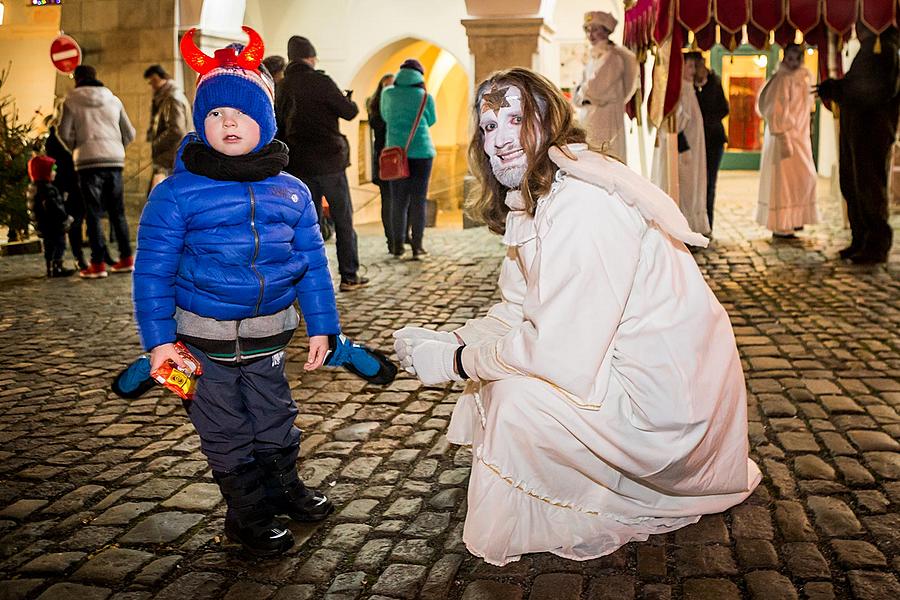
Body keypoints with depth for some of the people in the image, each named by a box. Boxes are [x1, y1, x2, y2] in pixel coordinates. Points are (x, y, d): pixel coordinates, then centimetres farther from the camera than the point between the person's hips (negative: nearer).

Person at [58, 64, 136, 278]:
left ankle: (98, 263, -3)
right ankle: (126, 259, 12)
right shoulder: (113, 100, 12)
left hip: (88, 162, -3)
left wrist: (76, 149, 14)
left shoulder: (71, 101, 2)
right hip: (115, 160, 3)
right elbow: (129, 133, 10)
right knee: (118, 212, 11)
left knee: (94, 214, 0)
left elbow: (64, 133, -3)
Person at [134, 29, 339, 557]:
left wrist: (322, 327, 3)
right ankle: (248, 515, 30)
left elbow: (312, 265, 4)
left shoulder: (290, 192, 0)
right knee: (227, 433, 12)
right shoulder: (177, 193, -10)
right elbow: (153, 270, -8)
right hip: (205, 338, -2)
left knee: (276, 420, 19)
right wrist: (158, 339, -12)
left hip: (269, 334, 3)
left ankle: (285, 487, 44)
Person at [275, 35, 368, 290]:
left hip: (300, 164, 5)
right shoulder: (320, 81, -10)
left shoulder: (281, 88, 8)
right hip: (329, 161, -5)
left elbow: (278, 128, 13)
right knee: (343, 220, 6)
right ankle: (349, 276, 9)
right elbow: (349, 112, -7)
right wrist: (348, 99, 14)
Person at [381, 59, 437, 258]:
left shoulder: (388, 93, 4)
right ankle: (417, 246, 1)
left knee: (398, 199, 8)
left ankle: (397, 244, 9)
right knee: (418, 199, 2)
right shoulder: (425, 96, 0)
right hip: (421, 151, -2)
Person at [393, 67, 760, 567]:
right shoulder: (532, 202, 8)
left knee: (514, 400, -20)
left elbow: (560, 352, -27)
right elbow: (517, 312, 9)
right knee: (497, 370, 13)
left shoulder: (583, 204, -25)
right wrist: (442, 342, -6)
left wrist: (455, 362, -15)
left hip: (666, 392, -10)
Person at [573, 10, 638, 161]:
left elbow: (595, 88, -17)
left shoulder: (612, 58, -13)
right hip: (589, 118, 9)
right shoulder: (594, 56, 15)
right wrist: (584, 94, -1)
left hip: (606, 119, -9)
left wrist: (582, 93, 1)